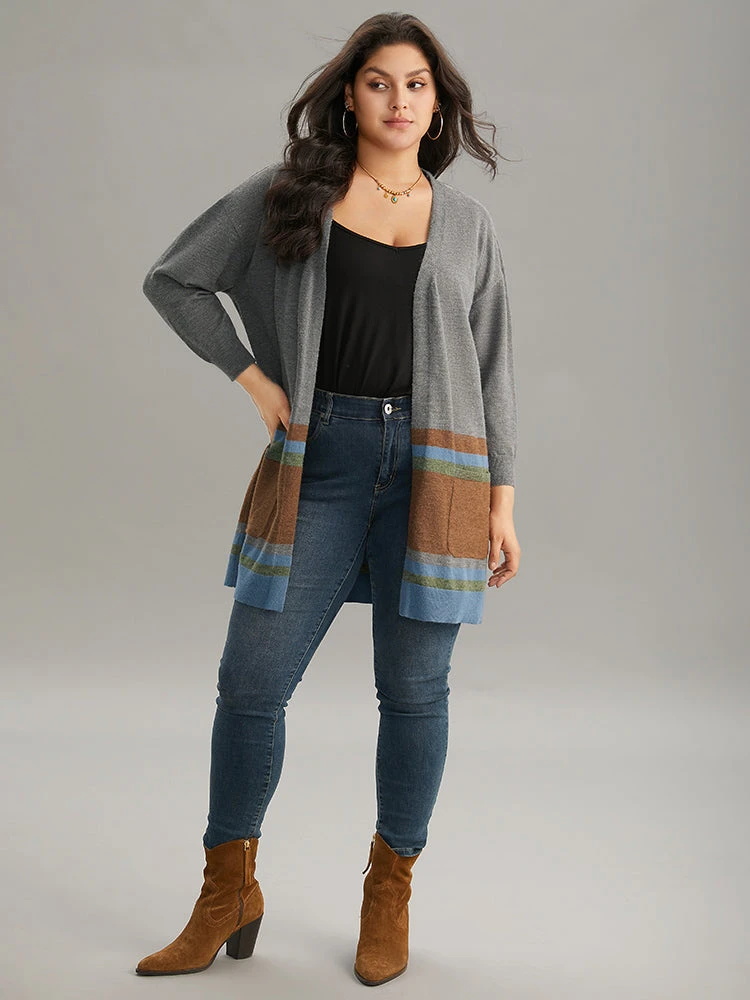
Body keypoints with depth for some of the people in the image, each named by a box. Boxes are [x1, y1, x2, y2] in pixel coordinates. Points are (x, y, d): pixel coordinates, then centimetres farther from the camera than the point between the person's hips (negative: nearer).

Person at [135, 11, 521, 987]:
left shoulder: (467, 222, 11)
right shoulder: (286, 193, 7)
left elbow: (493, 366, 12)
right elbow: (173, 279, 11)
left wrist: (502, 502, 6)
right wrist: (254, 378, 2)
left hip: (434, 467, 1)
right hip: (321, 460, 0)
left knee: (414, 689, 5)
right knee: (251, 680, 1)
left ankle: (390, 895, 25)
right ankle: (229, 896, 20)